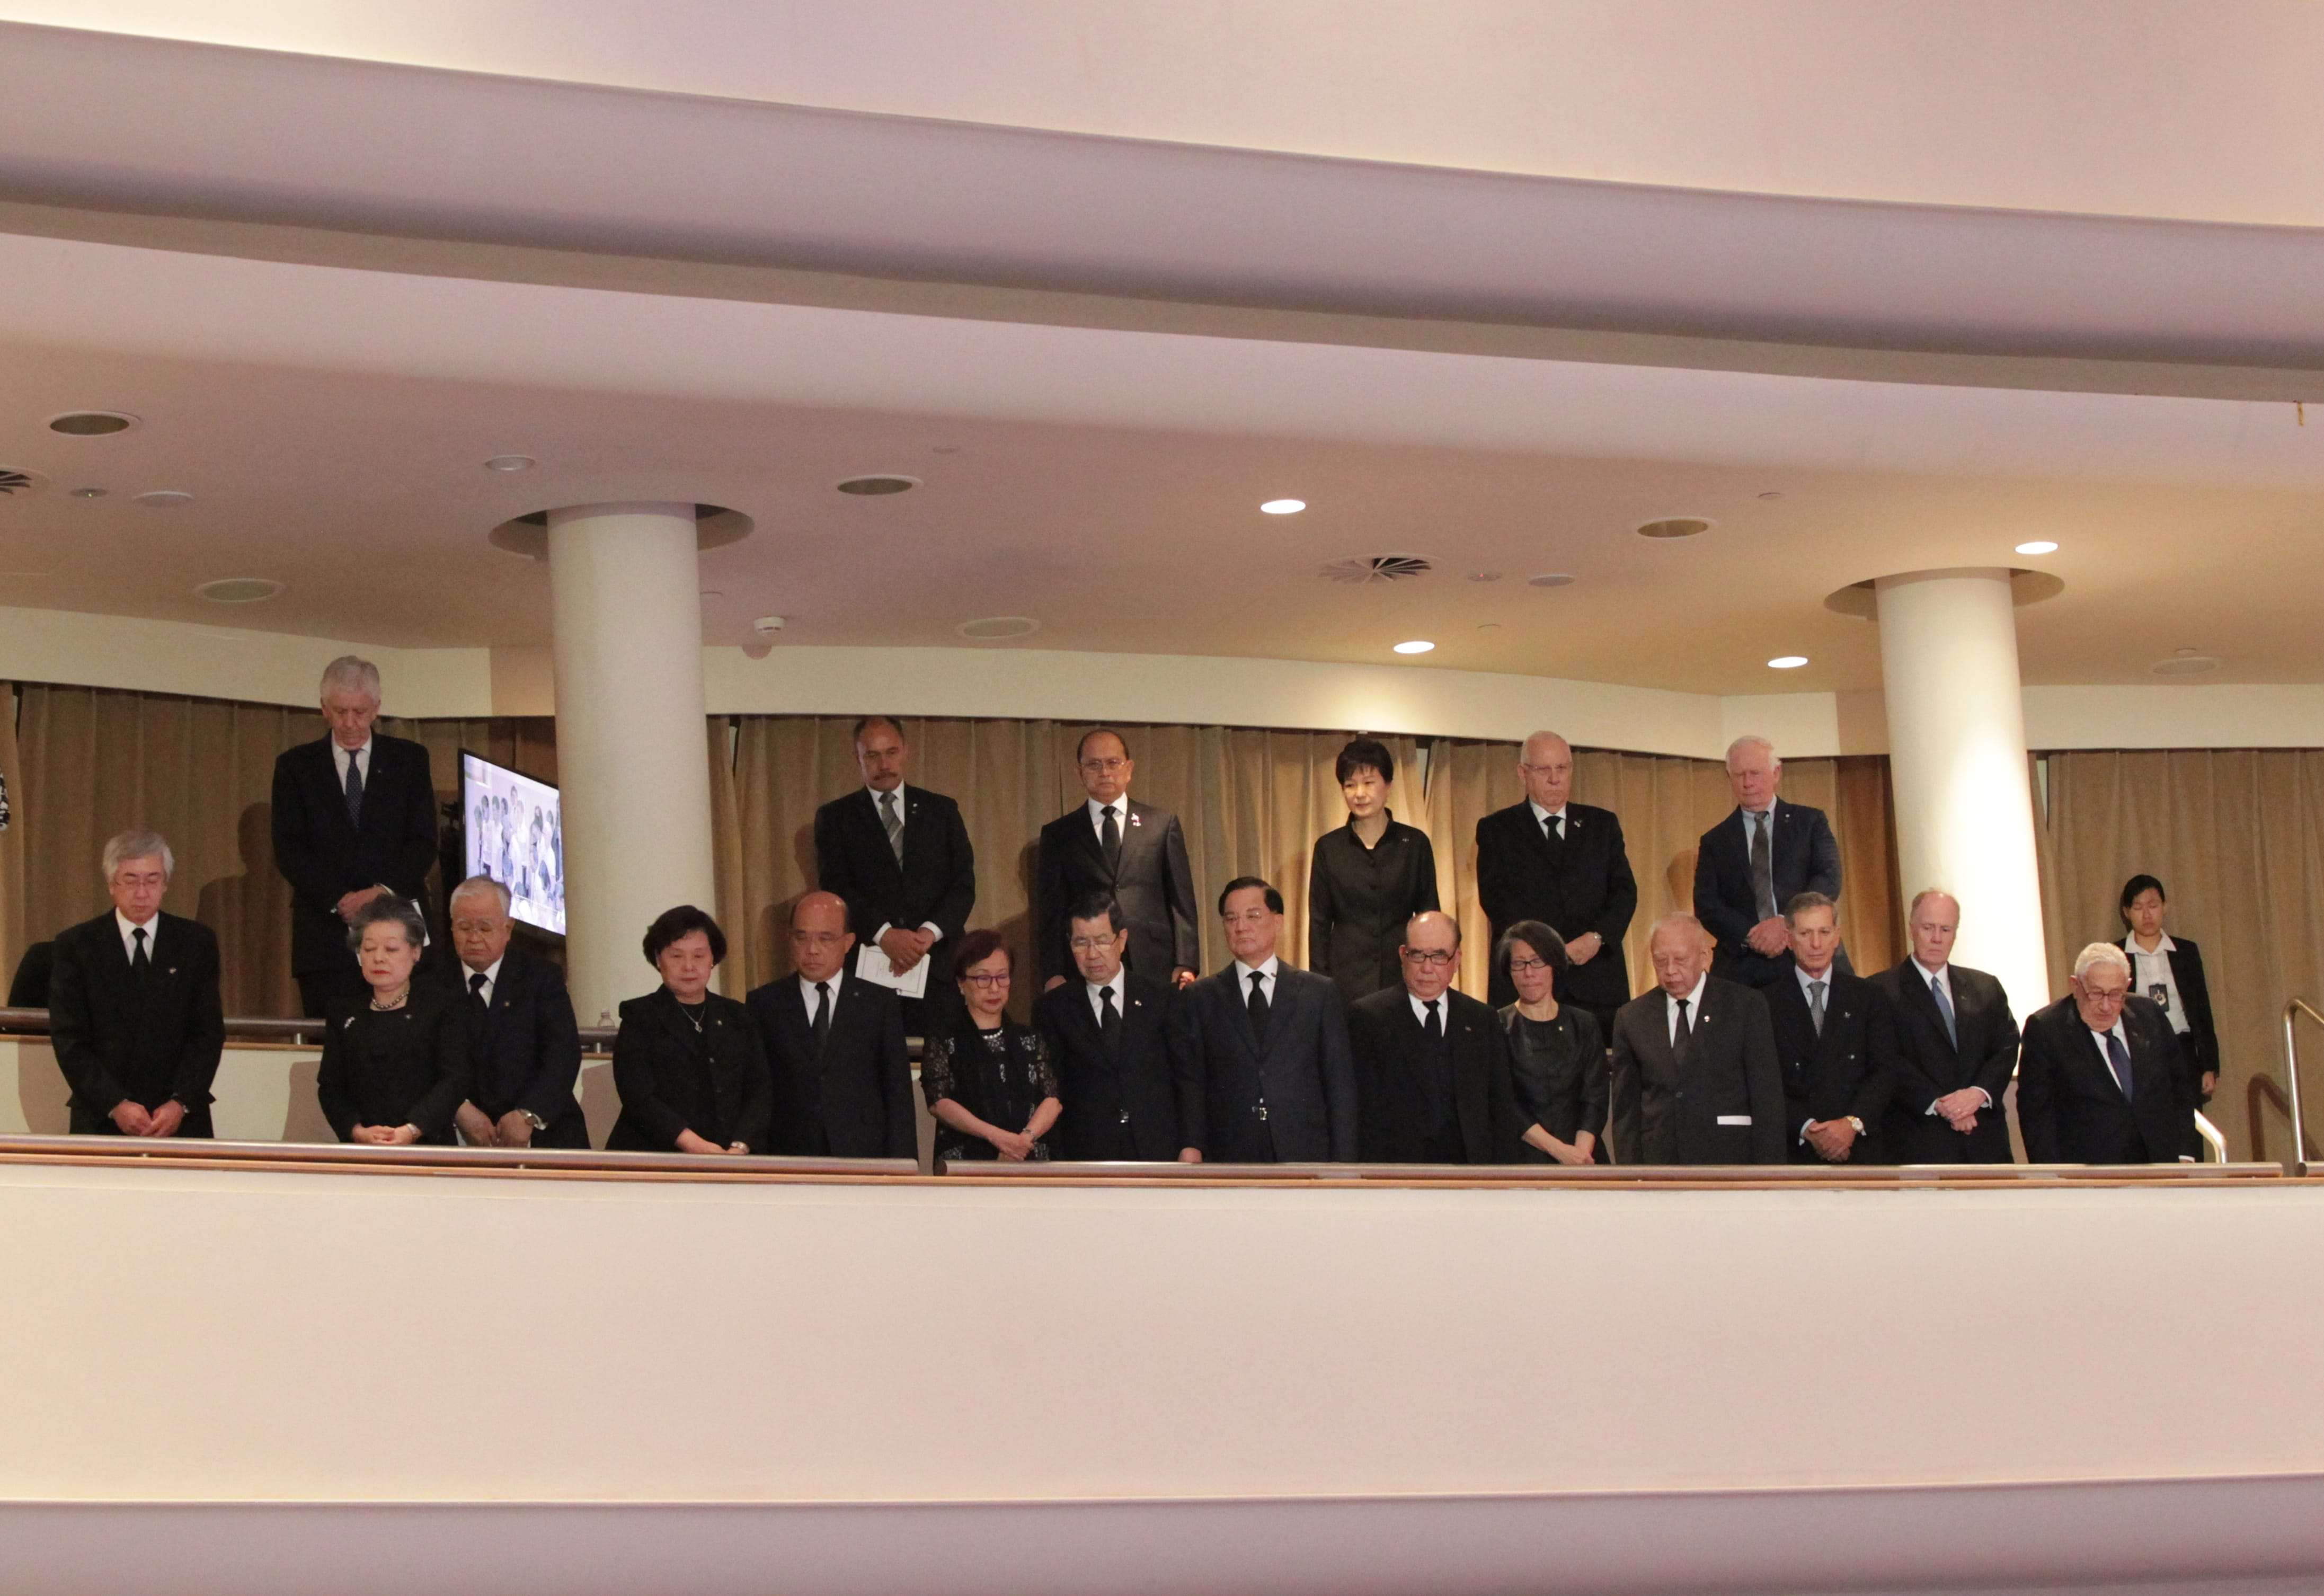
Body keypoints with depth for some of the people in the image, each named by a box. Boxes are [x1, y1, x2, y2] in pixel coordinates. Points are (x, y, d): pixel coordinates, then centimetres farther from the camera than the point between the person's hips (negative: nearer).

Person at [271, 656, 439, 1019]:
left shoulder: (410, 760, 12)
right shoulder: (295, 766, 11)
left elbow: (424, 843, 5)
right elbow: (288, 850, 3)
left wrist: (384, 892, -12)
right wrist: (339, 900, -11)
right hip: (325, 938, 0)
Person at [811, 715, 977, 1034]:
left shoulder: (942, 810, 14)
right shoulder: (835, 817, 10)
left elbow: (964, 882, 7)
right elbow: (835, 888, -1)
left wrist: (930, 933, -11)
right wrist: (884, 934, -16)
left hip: (937, 965, 1)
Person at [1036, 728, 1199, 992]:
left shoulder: (1163, 824, 13)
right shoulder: (1058, 834, 13)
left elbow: (1182, 901, 9)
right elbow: (1051, 912, 8)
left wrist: (1184, 965, -3)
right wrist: (1053, 975, -5)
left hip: (1154, 970, 0)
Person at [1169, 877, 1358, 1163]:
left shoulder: (1320, 993, 10)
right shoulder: (1201, 999, 11)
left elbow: (1340, 1084, 7)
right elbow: (1189, 1083, 6)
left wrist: (1341, 1162, 0)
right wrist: (1190, 1148, -9)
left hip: (1305, 1160, 0)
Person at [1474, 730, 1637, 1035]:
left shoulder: (1603, 824, 17)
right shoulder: (1497, 829, 10)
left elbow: (1625, 890, 10)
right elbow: (1495, 898, 0)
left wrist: (1598, 936, -10)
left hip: (1598, 982, 2)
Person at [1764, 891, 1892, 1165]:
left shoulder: (1866, 996, 12)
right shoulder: (1770, 1002, 7)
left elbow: (1885, 1070, 5)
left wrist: (1853, 1123, -11)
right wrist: (1807, 1129, -12)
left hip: (1860, 1149, 1)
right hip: (1795, 1151, -1)